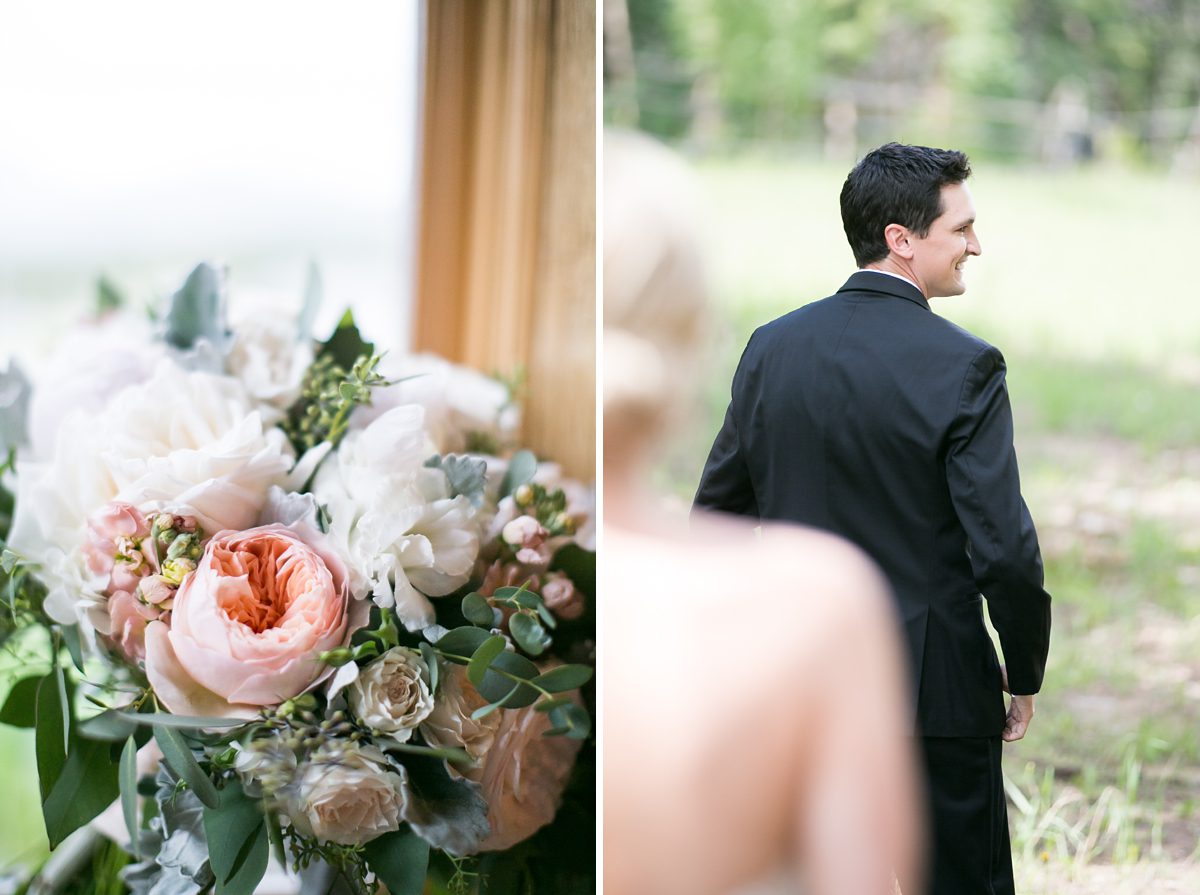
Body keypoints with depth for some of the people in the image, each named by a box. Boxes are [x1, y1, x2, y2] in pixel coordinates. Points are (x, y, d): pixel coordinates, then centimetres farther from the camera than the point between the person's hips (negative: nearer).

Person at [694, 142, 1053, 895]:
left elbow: (716, 510, 8)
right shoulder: (963, 366, -15)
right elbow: (1004, 549, -17)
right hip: (933, 689, -5)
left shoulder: (774, 347, 2)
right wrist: (1025, 677, -3)